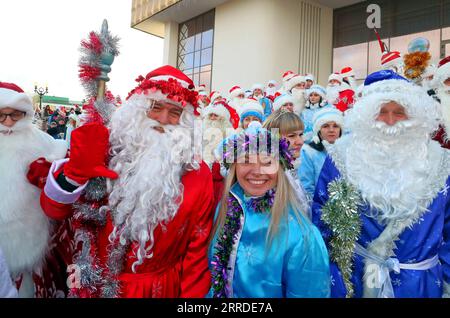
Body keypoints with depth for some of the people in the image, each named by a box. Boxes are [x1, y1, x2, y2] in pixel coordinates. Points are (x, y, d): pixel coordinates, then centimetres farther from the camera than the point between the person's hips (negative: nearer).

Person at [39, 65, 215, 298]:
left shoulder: (197, 174, -11)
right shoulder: (107, 153, -10)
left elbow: (198, 248, -7)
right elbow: (54, 210, -9)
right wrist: (75, 171, -27)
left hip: (163, 289, 0)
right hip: (97, 286, 1)